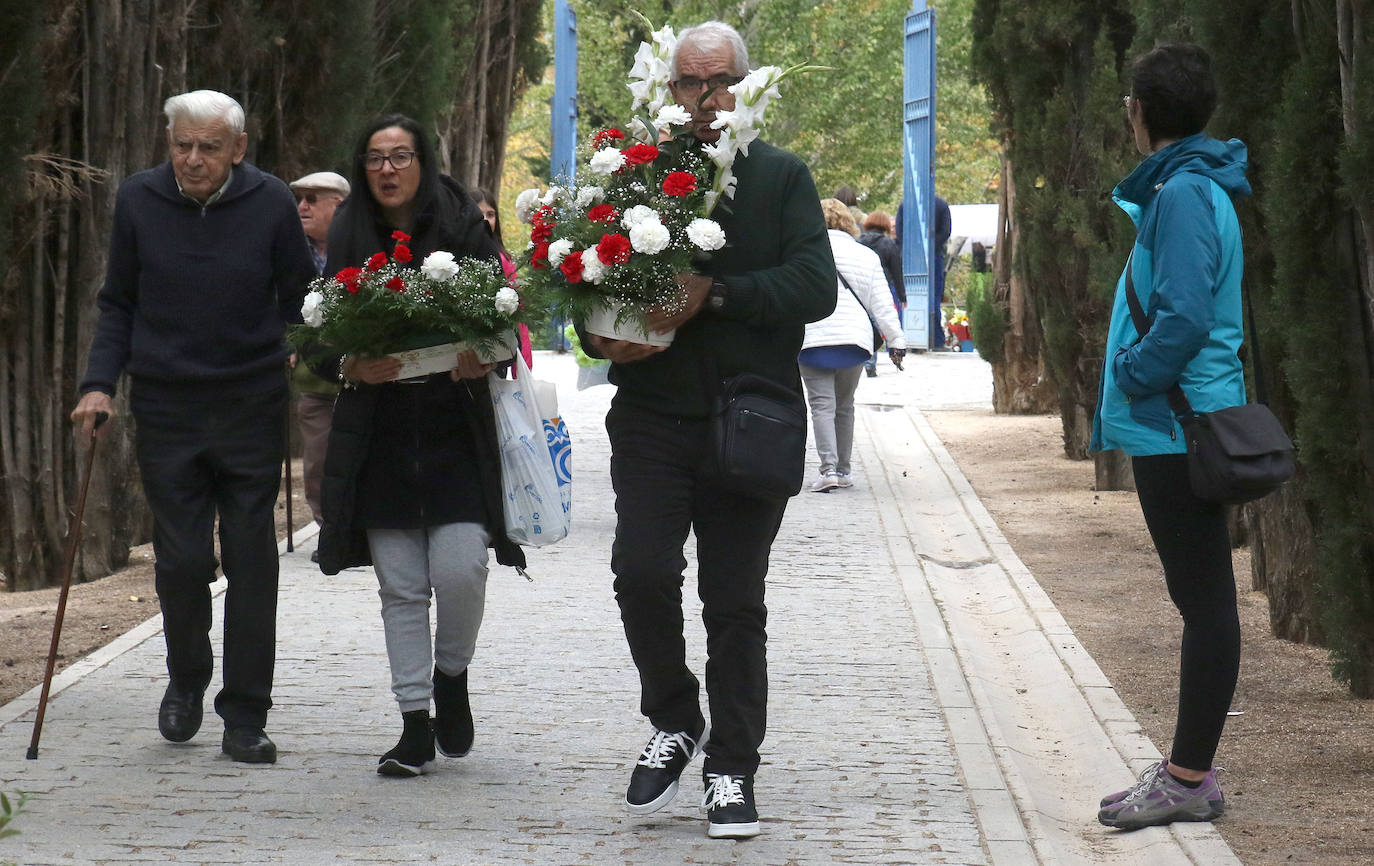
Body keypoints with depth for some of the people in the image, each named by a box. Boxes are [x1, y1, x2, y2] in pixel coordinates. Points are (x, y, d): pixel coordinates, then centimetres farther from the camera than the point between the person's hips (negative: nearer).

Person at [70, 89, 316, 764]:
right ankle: (186, 680, 26)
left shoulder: (271, 204, -4)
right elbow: (118, 304, 10)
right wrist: (98, 384, -1)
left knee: (251, 562, 1)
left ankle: (245, 716, 8)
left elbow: (300, 303, 7)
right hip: (166, 410, 1)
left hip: (252, 410, -1)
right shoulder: (138, 201, 0)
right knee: (181, 561, 0)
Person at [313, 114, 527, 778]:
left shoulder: (464, 230, 1)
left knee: (460, 569, -12)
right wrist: (352, 368, -14)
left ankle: (452, 677, 16)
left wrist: (484, 361, -20)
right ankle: (416, 726, 8)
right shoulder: (348, 238, 7)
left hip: (457, 430, -2)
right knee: (401, 585, 1)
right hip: (379, 435, 2)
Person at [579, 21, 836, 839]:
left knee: (736, 604, 4)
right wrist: (601, 337, -11)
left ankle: (733, 769, 14)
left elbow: (816, 286, -8)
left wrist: (713, 294, -19)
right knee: (642, 573, -13)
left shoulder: (783, 178, 4)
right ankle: (674, 720, 12)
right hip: (652, 416, 1)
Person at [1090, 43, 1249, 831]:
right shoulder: (1184, 187, 14)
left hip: (1178, 431, -10)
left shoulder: (1184, 195, -17)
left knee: (1205, 599, -5)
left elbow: (1184, 317, -24)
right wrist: (1129, 394, 14)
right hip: (1176, 428, 10)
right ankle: (1189, 772, 20)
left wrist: (1129, 379, -12)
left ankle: (1189, 780, -1)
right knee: (1199, 597, 13)